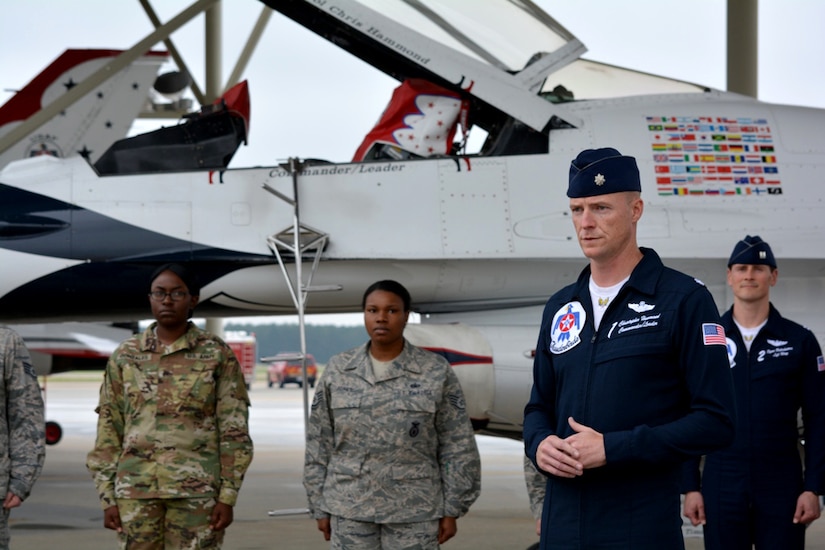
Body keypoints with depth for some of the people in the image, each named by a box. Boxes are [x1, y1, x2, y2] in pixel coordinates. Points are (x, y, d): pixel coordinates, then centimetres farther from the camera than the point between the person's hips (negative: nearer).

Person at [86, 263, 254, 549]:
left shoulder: (217, 354, 2)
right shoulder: (125, 356, 9)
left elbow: (233, 430, 1)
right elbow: (108, 429, 10)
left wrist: (227, 497, -5)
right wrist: (108, 498, 4)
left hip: (196, 491, -2)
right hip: (136, 490, 2)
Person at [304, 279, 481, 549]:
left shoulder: (436, 372, -4)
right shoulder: (337, 371, 2)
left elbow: (457, 447, -2)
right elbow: (319, 444, 5)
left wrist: (451, 511, -4)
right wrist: (320, 508, 4)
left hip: (413, 510, -2)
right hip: (350, 508, 2)